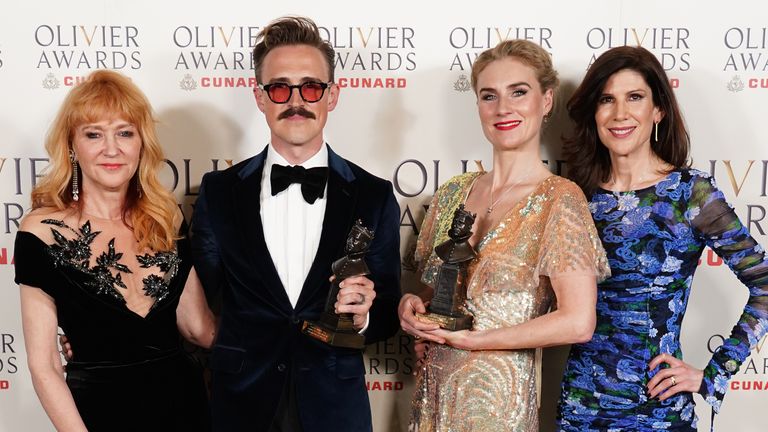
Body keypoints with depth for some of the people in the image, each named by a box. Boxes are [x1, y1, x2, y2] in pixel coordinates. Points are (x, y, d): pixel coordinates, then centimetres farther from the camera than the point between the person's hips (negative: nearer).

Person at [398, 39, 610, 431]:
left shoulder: (559, 198, -12)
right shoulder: (453, 193, 5)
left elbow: (578, 323, -19)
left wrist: (472, 339, -14)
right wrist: (411, 304, -6)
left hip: (500, 398, -5)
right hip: (433, 392, 5)